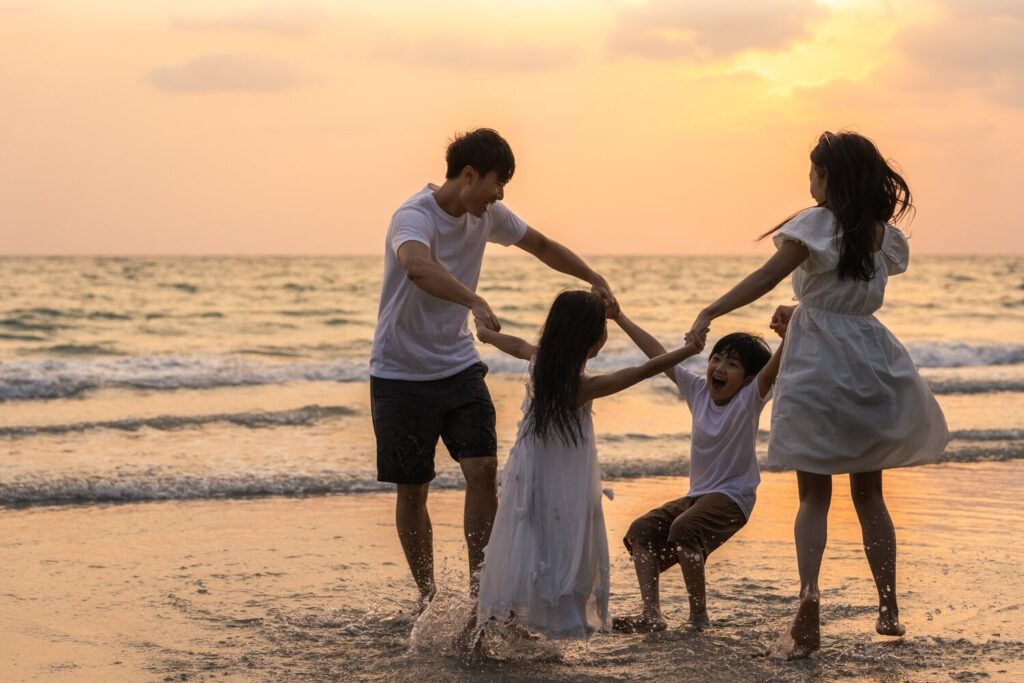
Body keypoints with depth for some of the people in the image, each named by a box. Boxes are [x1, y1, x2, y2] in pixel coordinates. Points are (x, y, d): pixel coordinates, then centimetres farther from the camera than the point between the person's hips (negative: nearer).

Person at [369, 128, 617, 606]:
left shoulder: (487, 216, 2)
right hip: (401, 373, -5)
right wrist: (474, 301, -59)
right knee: (412, 490, 2)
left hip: (458, 365, 6)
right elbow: (418, 266, -46)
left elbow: (542, 247, 20)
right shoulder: (414, 217, -22)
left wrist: (594, 280, 13)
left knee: (482, 469, -10)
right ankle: (428, 600, 16)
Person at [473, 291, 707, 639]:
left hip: (527, 479, 7)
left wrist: (486, 334, 42)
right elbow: (646, 369, -19)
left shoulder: (539, 362, -3)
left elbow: (517, 345, 21)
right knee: (565, 556, 0)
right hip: (564, 489, -7)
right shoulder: (582, 387, -22)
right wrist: (689, 349, -9)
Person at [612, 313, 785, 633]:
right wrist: (620, 318, 11)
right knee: (641, 531, -6)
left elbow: (774, 368, -27)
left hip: (732, 498, -7)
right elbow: (659, 355, 9)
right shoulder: (697, 390, 6)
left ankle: (699, 615, -21)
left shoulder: (749, 399, -9)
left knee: (684, 529, -31)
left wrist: (787, 338, -48)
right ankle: (650, 613, -13)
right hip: (697, 494, 7)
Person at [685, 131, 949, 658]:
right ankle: (888, 608, 15)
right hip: (872, 364, 5)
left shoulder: (819, 223, -11)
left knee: (814, 495, 1)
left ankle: (809, 596, -18)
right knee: (868, 492, 15)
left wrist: (710, 313, -15)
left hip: (820, 365, -5)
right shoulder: (883, 235, 6)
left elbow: (765, 278, -18)